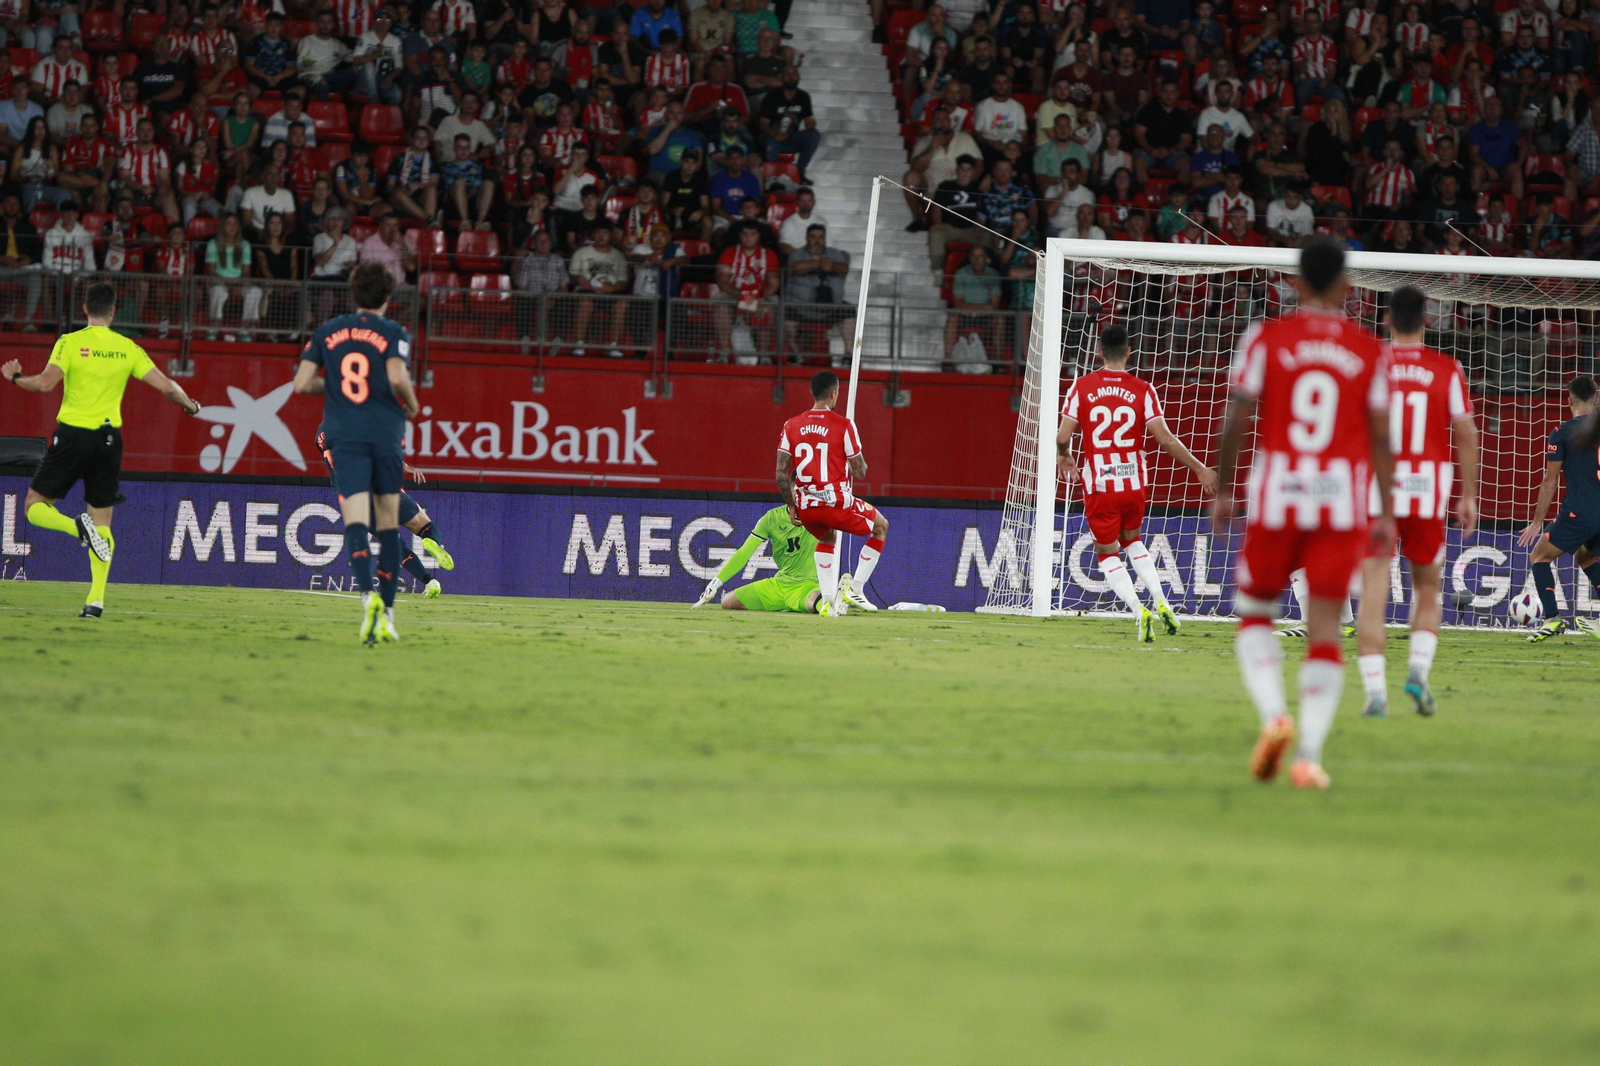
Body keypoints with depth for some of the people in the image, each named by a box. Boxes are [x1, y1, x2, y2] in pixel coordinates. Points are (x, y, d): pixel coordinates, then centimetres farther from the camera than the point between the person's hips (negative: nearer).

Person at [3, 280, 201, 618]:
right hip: (108, 438, 3)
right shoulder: (127, 348, 2)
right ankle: (96, 599, -1)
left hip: (72, 435, -3)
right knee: (102, 523, 10)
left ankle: (78, 526, -22)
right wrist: (191, 406, 19)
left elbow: (46, 383, -19)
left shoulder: (70, 343, -7)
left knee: (34, 507, 9)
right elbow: (166, 386, 0)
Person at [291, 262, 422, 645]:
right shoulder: (394, 332, 1)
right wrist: (411, 406, 5)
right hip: (385, 434, -1)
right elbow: (397, 377, -15)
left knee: (356, 521, -11)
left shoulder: (328, 331, 10)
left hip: (344, 437, 1)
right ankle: (386, 612, 13)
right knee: (388, 524, 12)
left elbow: (302, 383, 6)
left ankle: (368, 595, -37)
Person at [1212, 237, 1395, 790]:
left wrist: (1222, 490, 9)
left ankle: (1274, 715, -12)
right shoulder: (1370, 351, 5)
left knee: (1254, 615, 13)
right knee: (1324, 627, 3)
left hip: (1276, 495, -1)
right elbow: (1380, 437, 4)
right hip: (1343, 497, 1)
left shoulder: (1265, 339, 1)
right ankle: (1309, 754, -6)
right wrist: (1386, 513, 9)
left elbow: (1236, 419, -1)